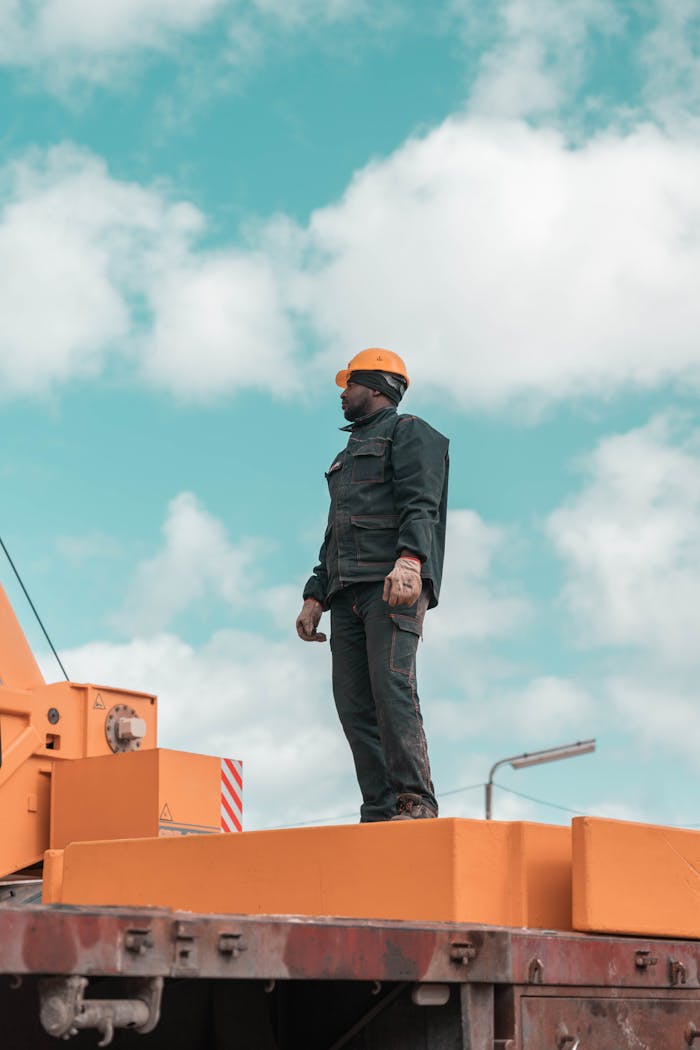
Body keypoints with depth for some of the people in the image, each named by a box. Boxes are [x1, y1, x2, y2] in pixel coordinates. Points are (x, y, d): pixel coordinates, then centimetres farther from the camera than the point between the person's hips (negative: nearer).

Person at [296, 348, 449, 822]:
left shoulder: (409, 433, 7)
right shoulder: (349, 454, 33)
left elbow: (421, 504, -10)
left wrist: (409, 560, -27)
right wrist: (315, 597, 22)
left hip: (394, 585, -8)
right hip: (348, 591, 8)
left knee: (392, 686, -21)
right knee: (354, 703, -2)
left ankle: (416, 803, -23)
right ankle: (380, 814, -4)